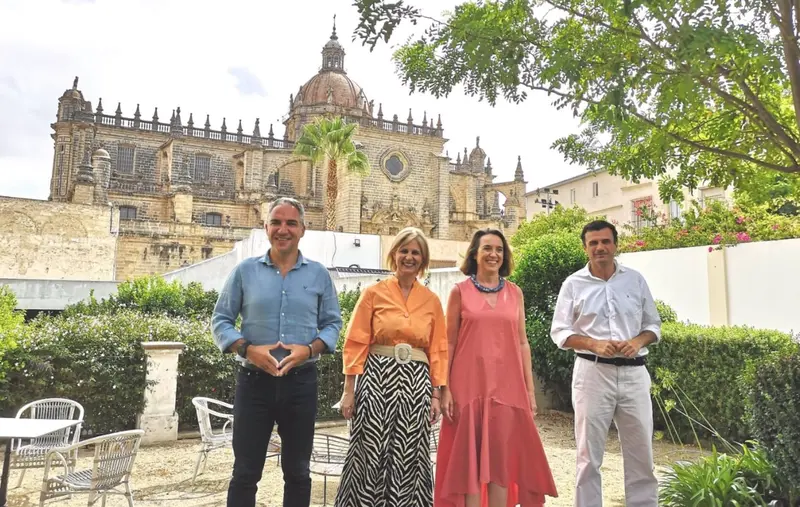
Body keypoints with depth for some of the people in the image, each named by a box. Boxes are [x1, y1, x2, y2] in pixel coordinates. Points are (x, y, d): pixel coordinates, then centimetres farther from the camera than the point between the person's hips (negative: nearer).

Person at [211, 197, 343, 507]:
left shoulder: (318, 274, 4)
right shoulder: (245, 270, 2)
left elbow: (332, 323, 5)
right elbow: (220, 320, 3)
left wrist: (308, 349, -14)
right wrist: (248, 349, -15)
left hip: (301, 382, 1)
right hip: (254, 380, 0)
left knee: (297, 471, 15)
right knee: (245, 472, 9)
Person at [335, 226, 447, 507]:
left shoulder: (432, 300, 8)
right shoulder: (374, 293, 1)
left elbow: (438, 350, 9)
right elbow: (356, 343, -1)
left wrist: (436, 394, 4)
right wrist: (349, 389, -5)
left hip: (416, 382, 2)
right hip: (378, 379, -2)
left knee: (409, 456, 7)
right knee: (372, 453, 3)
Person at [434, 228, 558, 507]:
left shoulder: (515, 292, 9)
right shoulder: (460, 291, 1)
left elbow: (522, 343, 9)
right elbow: (449, 343, 0)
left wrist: (530, 390, 6)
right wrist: (445, 389, -6)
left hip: (507, 386, 2)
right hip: (469, 385, -2)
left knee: (502, 456, 7)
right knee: (469, 457, 4)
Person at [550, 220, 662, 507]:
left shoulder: (635, 280, 7)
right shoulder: (573, 284, 1)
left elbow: (654, 324, 12)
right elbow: (559, 332, 0)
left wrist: (638, 341, -10)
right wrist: (595, 344, -16)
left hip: (633, 372, 2)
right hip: (593, 372, -2)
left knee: (640, 450, 11)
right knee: (589, 452, 6)